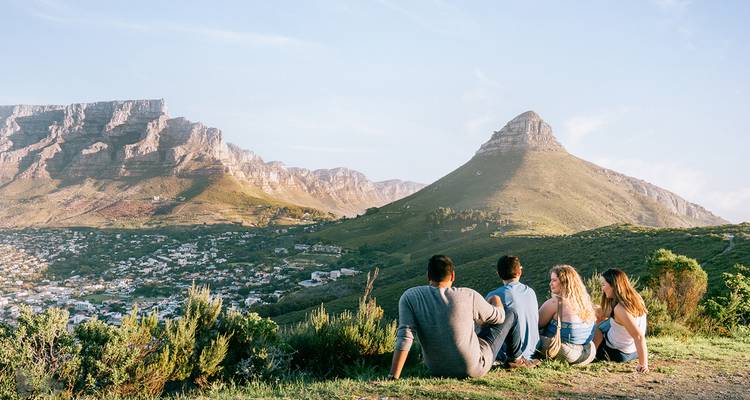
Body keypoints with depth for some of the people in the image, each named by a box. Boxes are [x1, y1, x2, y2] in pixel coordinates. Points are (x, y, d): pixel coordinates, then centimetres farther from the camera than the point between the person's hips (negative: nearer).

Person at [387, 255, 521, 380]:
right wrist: (496, 302, 23)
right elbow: (499, 317, 0)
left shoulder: (410, 297, -15)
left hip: (436, 369, 3)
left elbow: (404, 337, -24)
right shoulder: (469, 296, -18)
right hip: (474, 368, -3)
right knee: (510, 315, 17)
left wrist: (393, 376, -23)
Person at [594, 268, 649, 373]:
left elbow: (639, 336, -35)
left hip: (617, 354, -8)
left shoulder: (620, 308, -31)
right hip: (633, 352, 8)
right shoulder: (636, 298, -5)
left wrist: (643, 364, -29)